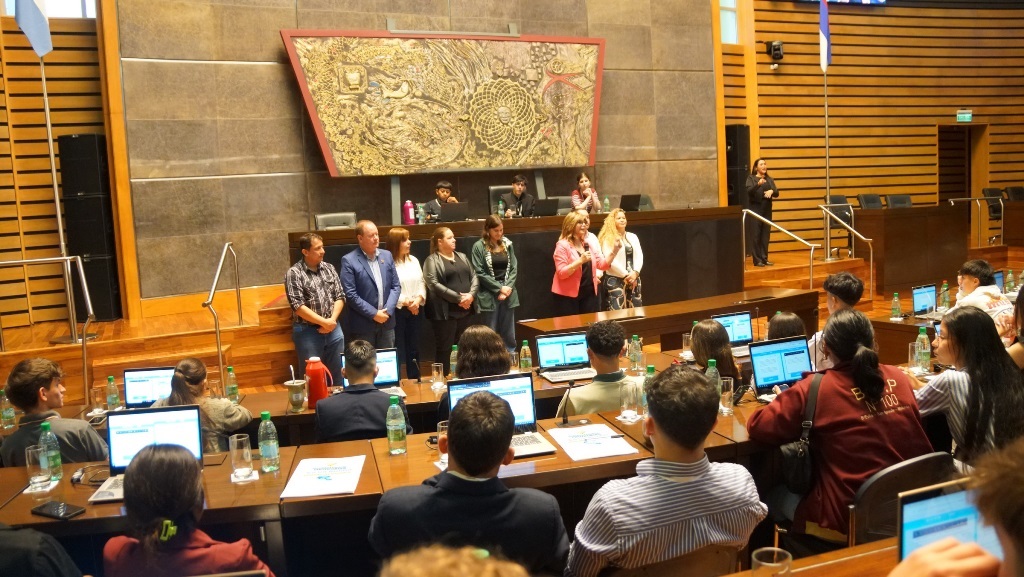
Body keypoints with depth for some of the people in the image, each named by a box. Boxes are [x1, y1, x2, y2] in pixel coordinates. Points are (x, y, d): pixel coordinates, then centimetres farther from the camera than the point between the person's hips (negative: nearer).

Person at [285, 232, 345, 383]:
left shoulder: (329, 268, 7)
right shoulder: (294, 273, -8)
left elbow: (340, 297, 6)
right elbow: (298, 306, -14)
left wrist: (332, 320, -9)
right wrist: (324, 322, -15)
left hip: (333, 329, 4)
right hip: (308, 332, -4)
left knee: (337, 373, 11)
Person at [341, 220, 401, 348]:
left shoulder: (387, 256, 9)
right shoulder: (349, 261, -7)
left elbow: (396, 286, 8)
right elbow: (350, 294, -12)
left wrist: (388, 310, -6)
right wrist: (373, 314, -14)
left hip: (387, 322, 5)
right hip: (363, 325, -5)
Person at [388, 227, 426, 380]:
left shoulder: (413, 260, 11)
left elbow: (421, 283, 10)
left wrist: (418, 300, -7)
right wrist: (406, 302, -15)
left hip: (415, 310, 7)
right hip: (396, 311, -7)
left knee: (414, 348, 14)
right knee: (397, 349, -2)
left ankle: (415, 381, 24)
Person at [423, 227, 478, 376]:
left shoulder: (462, 257, 16)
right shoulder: (432, 260, -4)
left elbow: (474, 277, 12)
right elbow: (434, 284, -15)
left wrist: (471, 294, -8)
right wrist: (458, 298, -16)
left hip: (466, 310, 6)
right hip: (446, 312, -6)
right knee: (444, 348, -1)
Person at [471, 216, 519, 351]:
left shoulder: (507, 244, 8)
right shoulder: (479, 247, -5)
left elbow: (514, 268, 6)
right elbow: (480, 273, -9)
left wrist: (508, 287, -8)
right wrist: (499, 288, -11)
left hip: (508, 294, 4)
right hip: (489, 296, -4)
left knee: (509, 335, 10)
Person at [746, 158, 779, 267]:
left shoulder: (769, 179, 14)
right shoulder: (751, 178, 0)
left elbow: (777, 193, 6)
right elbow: (749, 191, -17)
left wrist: (771, 191, -17)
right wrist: (758, 184, -34)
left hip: (767, 209, 5)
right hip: (756, 209, -5)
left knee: (766, 235, 6)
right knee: (756, 235, -5)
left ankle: (764, 258, 12)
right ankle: (757, 260, -3)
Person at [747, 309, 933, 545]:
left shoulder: (815, 388, -16)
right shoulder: (899, 377, 0)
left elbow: (757, 426, -10)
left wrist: (785, 402, 10)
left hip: (848, 522, -6)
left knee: (773, 497, 23)